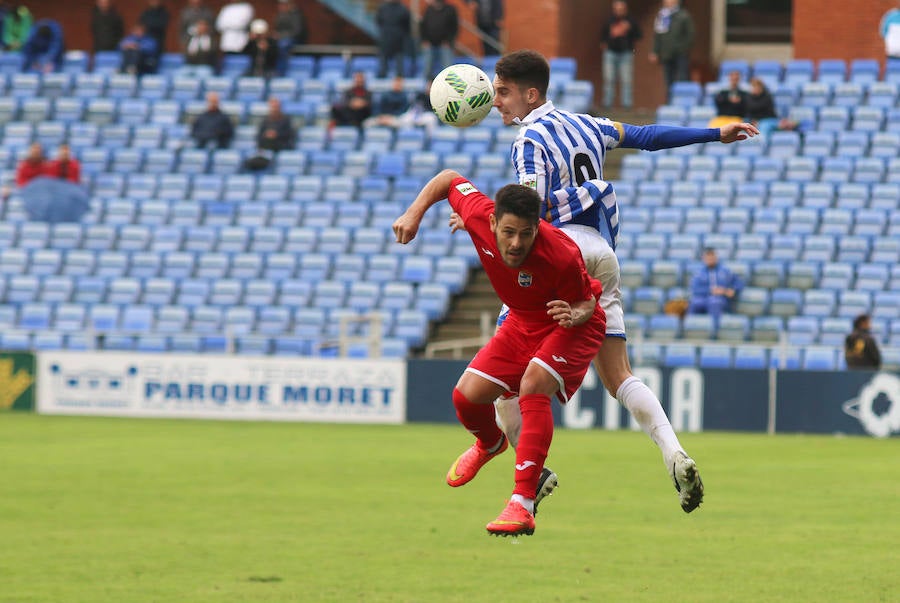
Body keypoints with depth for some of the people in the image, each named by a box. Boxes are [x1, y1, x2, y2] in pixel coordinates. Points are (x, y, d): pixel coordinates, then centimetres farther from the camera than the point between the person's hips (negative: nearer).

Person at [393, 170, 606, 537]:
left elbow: (587, 303, -19)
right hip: (523, 322, 6)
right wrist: (415, 212, -14)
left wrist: (573, 315, -41)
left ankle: (523, 505, -32)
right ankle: (489, 445, 36)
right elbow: (449, 179, -5)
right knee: (467, 396, -4)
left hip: (571, 325, -6)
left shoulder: (562, 256, -37)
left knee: (533, 387, -31)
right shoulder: (479, 216, -26)